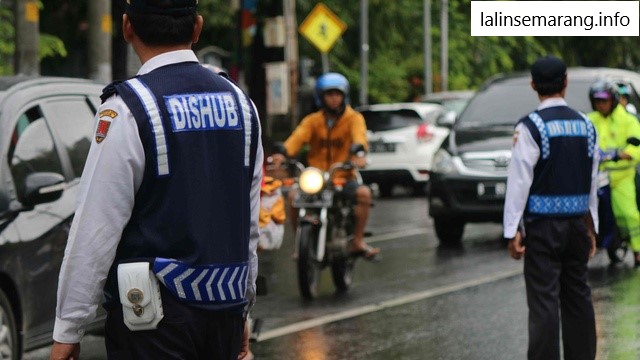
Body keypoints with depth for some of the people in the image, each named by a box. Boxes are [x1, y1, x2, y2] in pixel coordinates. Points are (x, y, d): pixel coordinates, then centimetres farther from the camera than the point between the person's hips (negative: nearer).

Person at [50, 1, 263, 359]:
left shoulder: (128, 109, -12)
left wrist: (68, 329, -7)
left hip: (153, 316, -6)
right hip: (226, 310, 6)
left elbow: (96, 231, -12)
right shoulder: (239, 103, 8)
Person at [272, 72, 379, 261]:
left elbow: (359, 136, -16)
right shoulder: (312, 120, 9)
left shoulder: (353, 118, 4)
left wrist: (358, 153, -40)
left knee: (364, 193, -29)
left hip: (344, 177, -1)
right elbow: (298, 137, -9)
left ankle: (358, 241, -16)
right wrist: (283, 153, -30)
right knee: (294, 196, -24)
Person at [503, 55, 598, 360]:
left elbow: (520, 182, -13)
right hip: (577, 223, 6)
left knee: (544, 300, -5)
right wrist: (592, 227, 18)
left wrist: (513, 230, -11)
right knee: (577, 295, 13)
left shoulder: (531, 127, -11)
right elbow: (592, 183, 11)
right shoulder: (586, 126, 7)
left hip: (543, 226, -5)